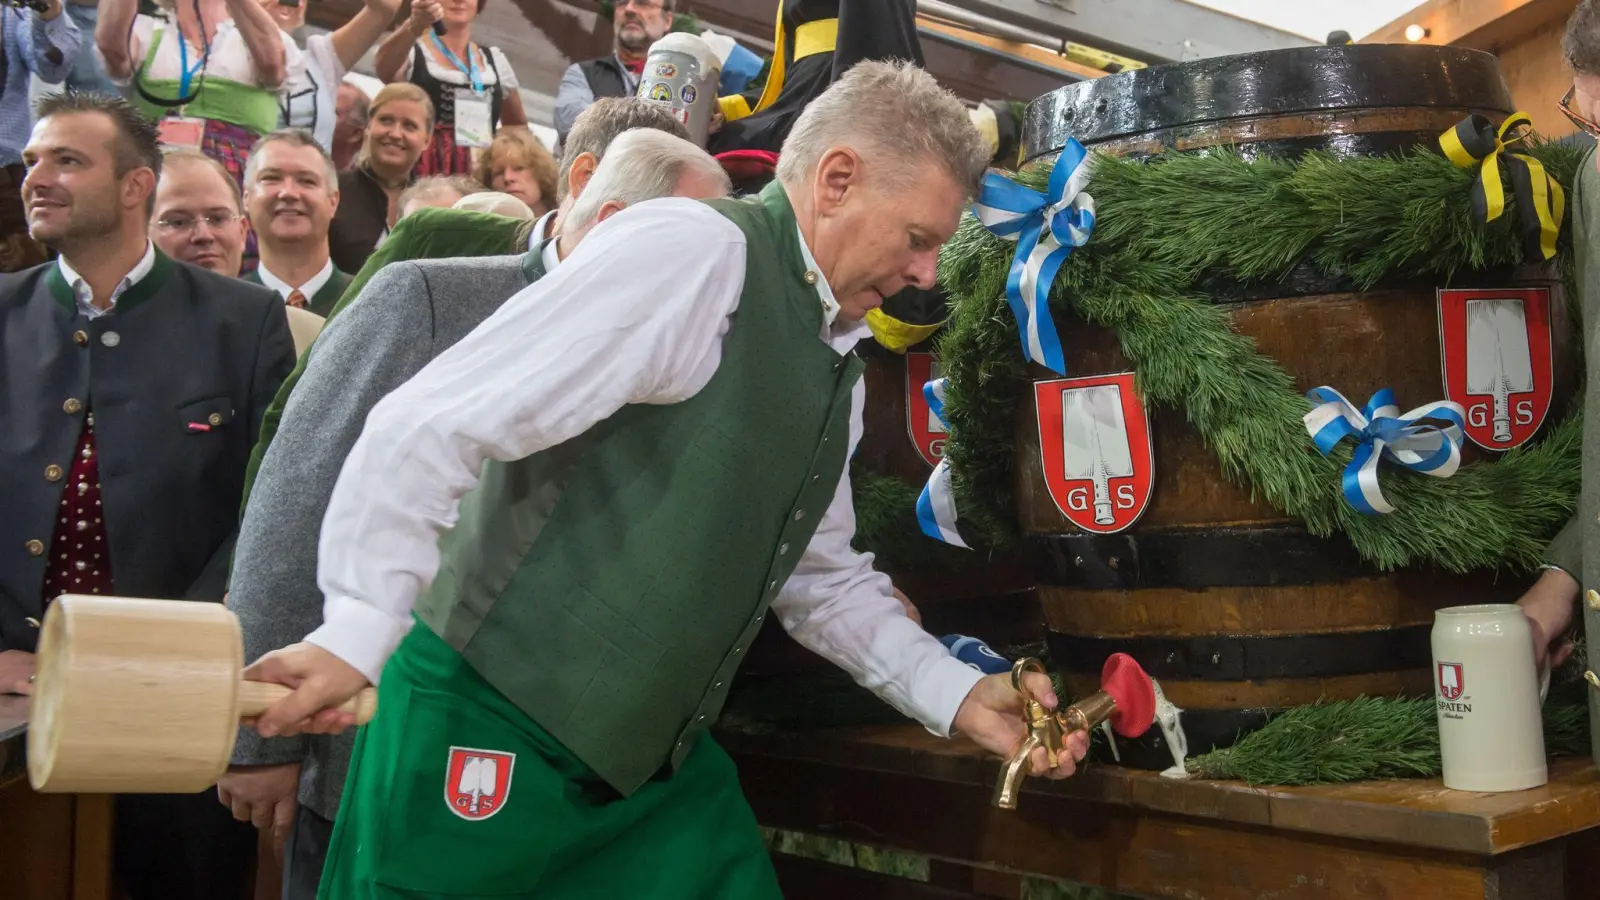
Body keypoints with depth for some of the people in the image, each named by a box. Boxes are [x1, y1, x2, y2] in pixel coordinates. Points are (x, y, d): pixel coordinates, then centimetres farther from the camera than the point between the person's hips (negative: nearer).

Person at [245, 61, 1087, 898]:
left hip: (657, 756, 8)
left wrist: (959, 695, 9)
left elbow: (821, 578, 19)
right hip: (490, 733, -8)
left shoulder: (839, 365, 11)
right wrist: (358, 635, -26)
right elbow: (430, 425, -22)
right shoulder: (693, 250, -18)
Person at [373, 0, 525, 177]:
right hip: (426, 172, -3)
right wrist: (415, 26, -40)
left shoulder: (495, 61, 16)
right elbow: (384, 68, -20)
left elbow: (518, 124, 27)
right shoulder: (411, 52, 5)